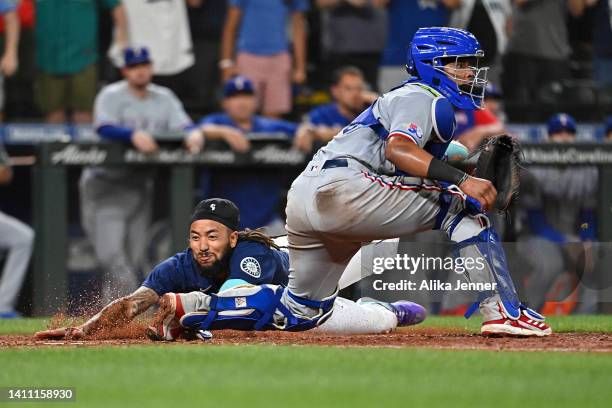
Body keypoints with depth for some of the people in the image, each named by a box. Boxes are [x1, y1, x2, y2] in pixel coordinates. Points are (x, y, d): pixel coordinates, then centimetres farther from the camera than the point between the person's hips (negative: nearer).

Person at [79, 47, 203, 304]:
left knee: (134, 258, 6)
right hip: (106, 184, -5)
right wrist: (134, 135, -41)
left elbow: (182, 125, -5)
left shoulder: (164, 98, 9)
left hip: (141, 185, 5)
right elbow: (104, 128, -23)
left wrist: (193, 133, -29)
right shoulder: (111, 96, -5)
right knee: (111, 253, -20)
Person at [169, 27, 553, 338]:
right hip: (342, 185, -10)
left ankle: (197, 306, 13)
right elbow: (398, 148, -20)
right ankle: (502, 310, -17)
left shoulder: (407, 97, 30)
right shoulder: (426, 98, -1)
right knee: (463, 202, -10)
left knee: (302, 311, 20)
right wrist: (461, 180, -27)